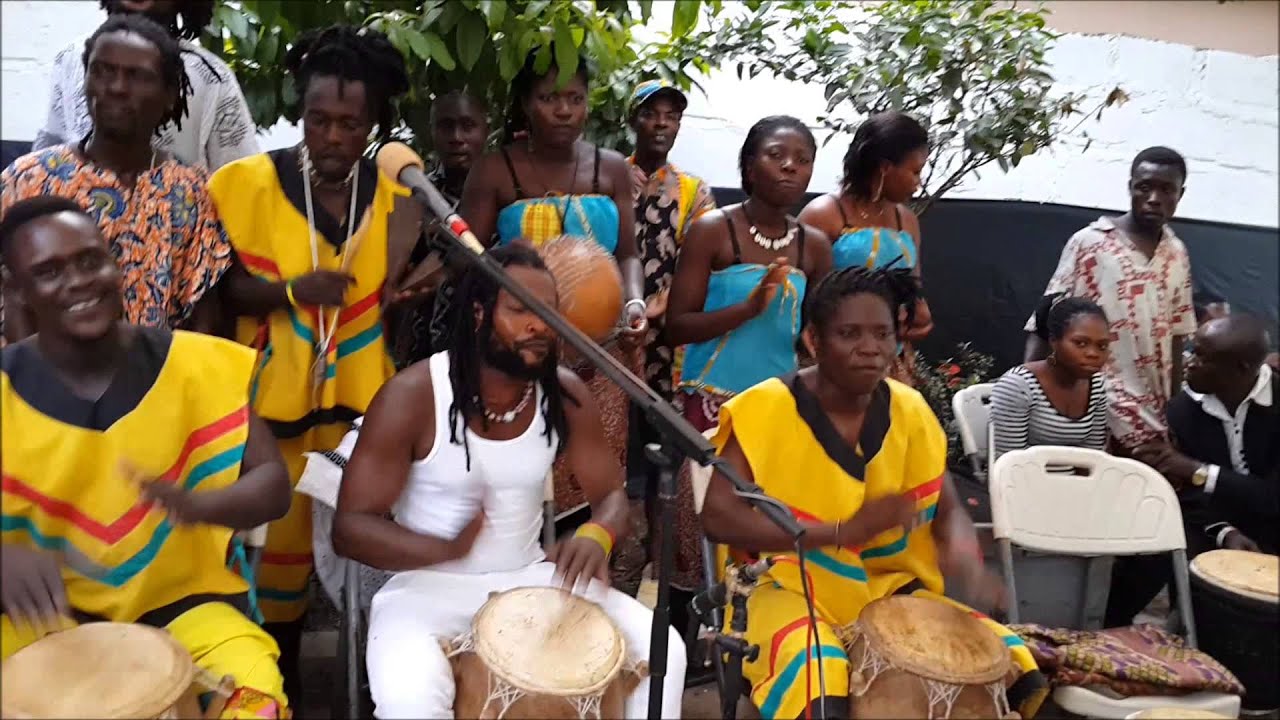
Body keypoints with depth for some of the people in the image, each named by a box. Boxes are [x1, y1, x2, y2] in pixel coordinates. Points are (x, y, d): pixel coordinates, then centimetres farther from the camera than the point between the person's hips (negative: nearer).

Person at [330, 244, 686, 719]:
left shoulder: (565, 394, -5)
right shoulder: (412, 396, -16)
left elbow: (611, 493, 2)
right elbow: (350, 526, -14)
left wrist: (597, 536, -23)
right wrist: (447, 549, -33)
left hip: (533, 578, 4)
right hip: (428, 584, -3)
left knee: (662, 650, -11)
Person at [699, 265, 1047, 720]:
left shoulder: (909, 411, -1)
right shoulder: (765, 410, -15)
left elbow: (947, 509, 7)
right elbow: (717, 518, -21)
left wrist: (961, 551, -19)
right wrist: (841, 532, -29)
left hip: (890, 587, 5)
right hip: (789, 587, -5)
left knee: (1016, 673, -6)